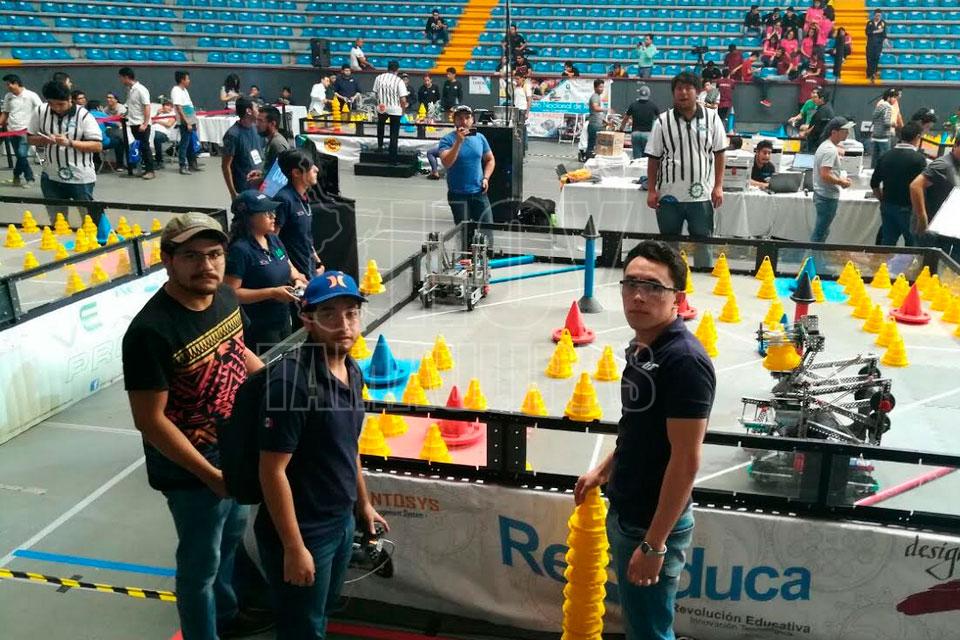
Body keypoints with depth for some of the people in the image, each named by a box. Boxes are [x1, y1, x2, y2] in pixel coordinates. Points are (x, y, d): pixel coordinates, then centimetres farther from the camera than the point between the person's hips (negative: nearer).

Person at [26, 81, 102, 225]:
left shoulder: (84, 115, -11)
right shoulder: (40, 112, 0)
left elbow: (98, 146, -13)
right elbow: (30, 138, 10)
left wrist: (70, 143, -24)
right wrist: (45, 139, -12)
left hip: (81, 178, -4)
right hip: (51, 177, 4)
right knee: (56, 220, 14)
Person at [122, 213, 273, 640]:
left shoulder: (225, 297, -6)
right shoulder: (151, 331, -29)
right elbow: (151, 421, -24)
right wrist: (211, 475, -21)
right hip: (191, 469, -8)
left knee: (231, 536, 27)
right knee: (202, 560, 11)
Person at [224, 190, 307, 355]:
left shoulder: (273, 239, 6)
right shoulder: (240, 249, -18)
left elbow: (289, 268, 20)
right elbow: (231, 293, -21)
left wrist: (297, 280, -3)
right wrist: (272, 293, -23)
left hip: (283, 321, 8)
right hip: (259, 329, -8)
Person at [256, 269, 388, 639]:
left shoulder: (353, 372, 1)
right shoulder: (291, 382, -26)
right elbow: (272, 472, -23)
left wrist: (363, 503, 20)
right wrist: (293, 547, -20)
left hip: (342, 522, 8)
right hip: (304, 531, -7)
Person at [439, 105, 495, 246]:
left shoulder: (480, 138, 6)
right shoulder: (447, 139, -7)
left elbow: (490, 160, 18)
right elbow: (446, 163, -22)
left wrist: (486, 178, 3)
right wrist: (459, 141, -27)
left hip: (479, 192, 3)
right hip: (458, 194, -3)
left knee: (487, 231, 1)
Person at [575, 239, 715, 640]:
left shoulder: (685, 360, -23)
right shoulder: (640, 347, 4)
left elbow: (686, 460, -24)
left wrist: (654, 544, -22)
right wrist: (604, 470, 21)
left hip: (653, 525, -8)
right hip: (624, 515, 9)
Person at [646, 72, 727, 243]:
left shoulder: (712, 118, 2)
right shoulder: (662, 121, 0)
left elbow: (719, 154, 5)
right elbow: (653, 159, 2)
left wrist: (718, 186, -1)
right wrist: (651, 190, -3)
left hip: (701, 196, 0)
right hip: (669, 196, 0)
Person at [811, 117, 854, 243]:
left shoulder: (825, 145, 12)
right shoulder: (831, 150, -19)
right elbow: (825, 175, -26)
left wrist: (840, 178, 11)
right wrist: (842, 182, -12)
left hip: (822, 194, 10)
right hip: (828, 197, -10)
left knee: (822, 231, 18)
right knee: (820, 233, -3)